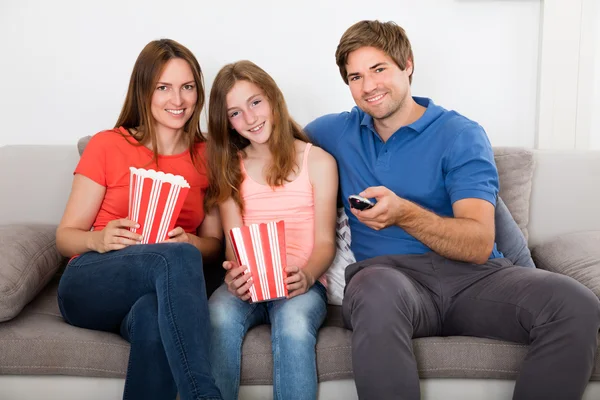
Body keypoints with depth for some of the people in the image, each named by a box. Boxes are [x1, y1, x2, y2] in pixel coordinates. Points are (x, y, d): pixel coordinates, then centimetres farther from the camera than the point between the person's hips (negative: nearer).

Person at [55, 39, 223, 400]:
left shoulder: (206, 156, 10)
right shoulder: (107, 146, 2)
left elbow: (213, 243, 11)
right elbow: (65, 236, 4)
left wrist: (189, 243, -13)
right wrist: (99, 239, -20)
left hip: (161, 293, 1)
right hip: (90, 286, -1)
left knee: (155, 319, -39)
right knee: (176, 258, -35)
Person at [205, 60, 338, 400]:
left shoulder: (317, 161, 5)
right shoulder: (230, 167, 13)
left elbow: (325, 242, 1)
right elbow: (233, 242, 4)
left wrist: (307, 276, -22)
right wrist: (234, 274, -19)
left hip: (301, 283, -2)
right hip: (247, 284, 2)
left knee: (293, 322, -36)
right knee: (220, 314, -32)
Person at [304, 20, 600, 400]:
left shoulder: (461, 135, 3)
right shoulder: (338, 131, 14)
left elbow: (480, 245, -6)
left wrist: (404, 214, -26)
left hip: (472, 275, 0)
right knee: (378, 293, -39)